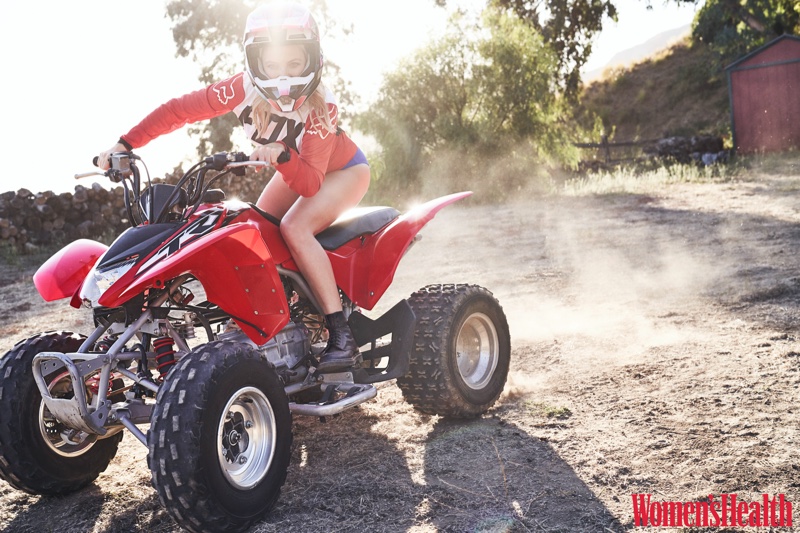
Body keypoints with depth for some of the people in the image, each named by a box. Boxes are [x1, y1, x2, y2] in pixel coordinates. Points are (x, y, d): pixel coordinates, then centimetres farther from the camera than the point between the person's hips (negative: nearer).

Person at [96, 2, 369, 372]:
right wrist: (126, 144, -26)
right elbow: (179, 109, -20)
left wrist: (282, 155, -56)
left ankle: (342, 336, -29)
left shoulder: (321, 107, -33)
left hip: (343, 169, -6)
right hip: (296, 170, 6)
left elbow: (310, 183, -38)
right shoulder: (245, 89, -23)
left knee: (294, 227, -29)